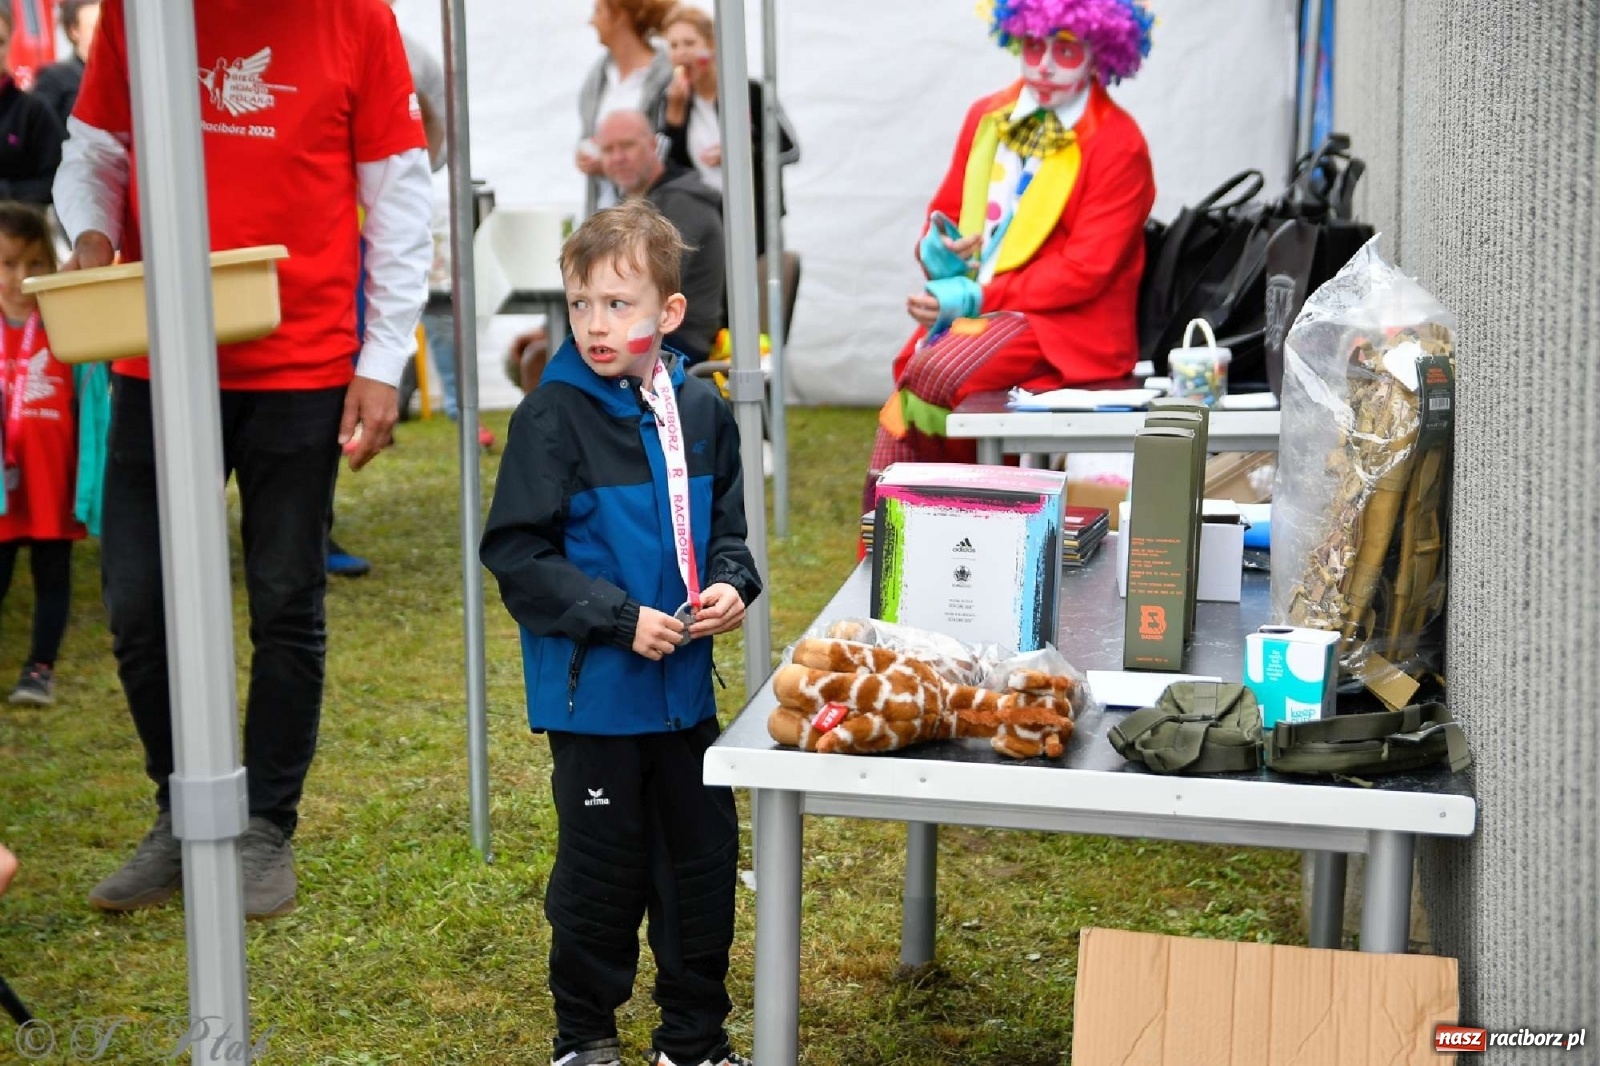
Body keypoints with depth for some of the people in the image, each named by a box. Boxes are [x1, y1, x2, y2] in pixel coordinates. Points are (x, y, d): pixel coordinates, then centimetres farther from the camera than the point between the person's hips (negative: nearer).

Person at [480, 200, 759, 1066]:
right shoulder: (552, 416, -13)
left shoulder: (700, 410, 3)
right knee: (605, 866, 5)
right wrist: (620, 617, -19)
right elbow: (516, 554, -14)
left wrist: (731, 584, -6)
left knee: (703, 857, 12)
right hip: (592, 689, -5)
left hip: (685, 684, 5)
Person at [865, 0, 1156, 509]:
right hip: (967, 309, 5)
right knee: (900, 414, -20)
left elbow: (1086, 268, -11)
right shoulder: (987, 118, 14)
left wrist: (975, 297, -15)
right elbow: (946, 211, 21)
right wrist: (938, 251, -5)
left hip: (1063, 321, -5)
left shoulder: (1118, 144, -5)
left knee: (934, 375, -30)